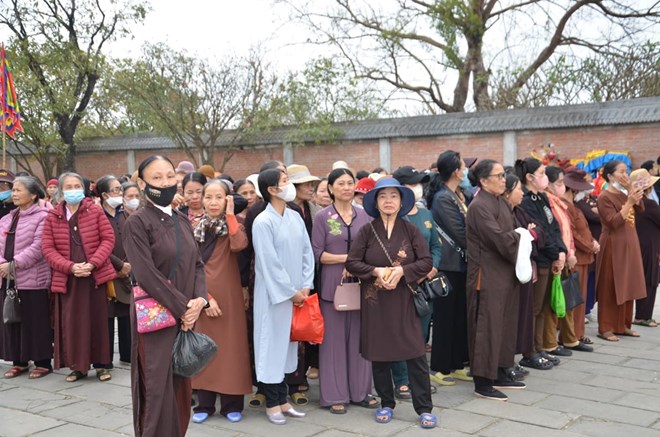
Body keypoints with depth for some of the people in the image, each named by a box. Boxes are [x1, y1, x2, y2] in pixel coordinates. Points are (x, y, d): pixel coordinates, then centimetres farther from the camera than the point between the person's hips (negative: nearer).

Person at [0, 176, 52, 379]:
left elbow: (38, 247, -16)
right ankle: (19, 361, 22)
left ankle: (43, 362, 10)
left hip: (33, 279, -7)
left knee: (36, 323, -1)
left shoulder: (42, 217, -7)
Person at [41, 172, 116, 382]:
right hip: (67, 277, 1)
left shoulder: (95, 211, 1)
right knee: (72, 322, 3)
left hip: (95, 275, -1)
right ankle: (77, 366, 15)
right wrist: (70, 267, -14)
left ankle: (101, 364, 15)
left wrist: (92, 263, -15)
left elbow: (108, 239, -2)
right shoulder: (52, 217, 4)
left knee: (97, 321, 4)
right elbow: (48, 248, 0)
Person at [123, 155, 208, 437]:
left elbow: (196, 264, 11)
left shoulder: (182, 221, 11)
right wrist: (183, 308, -15)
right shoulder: (137, 223, -10)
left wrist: (198, 300, -7)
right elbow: (146, 274, -17)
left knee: (180, 389, 12)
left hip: (186, 316, 6)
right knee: (159, 390, -1)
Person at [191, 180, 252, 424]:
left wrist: (230, 214, -17)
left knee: (230, 344, 2)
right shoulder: (195, 228, 3)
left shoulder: (233, 225, 2)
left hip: (229, 295, -1)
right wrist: (205, 297, -12)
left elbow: (239, 245, -23)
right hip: (202, 295, 1)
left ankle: (232, 404, 11)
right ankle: (204, 404, 14)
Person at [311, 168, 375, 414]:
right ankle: (335, 395, 11)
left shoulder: (364, 216, 9)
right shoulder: (322, 217, 0)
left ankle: (360, 391, 19)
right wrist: (347, 258, -13)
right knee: (335, 339, 1)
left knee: (360, 337, 7)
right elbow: (317, 253, -5)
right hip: (332, 285, -3)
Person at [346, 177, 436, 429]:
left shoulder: (410, 230, 0)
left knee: (415, 354, -3)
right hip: (375, 301, 1)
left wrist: (402, 271, -17)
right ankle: (386, 404, 24)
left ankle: (424, 409, 5)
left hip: (404, 300, 0)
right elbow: (352, 262, -3)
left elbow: (426, 262, -3)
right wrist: (376, 271, -17)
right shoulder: (367, 231, -1)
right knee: (379, 354, 8)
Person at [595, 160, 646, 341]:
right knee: (610, 288, -3)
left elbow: (640, 209, 1)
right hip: (613, 245, -8)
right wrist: (629, 202, -24)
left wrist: (631, 189, -7)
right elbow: (613, 222, -21)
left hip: (629, 243, 8)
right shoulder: (604, 197, -13)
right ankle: (606, 328, 3)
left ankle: (623, 325, 20)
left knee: (627, 286, 11)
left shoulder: (625, 193, 10)